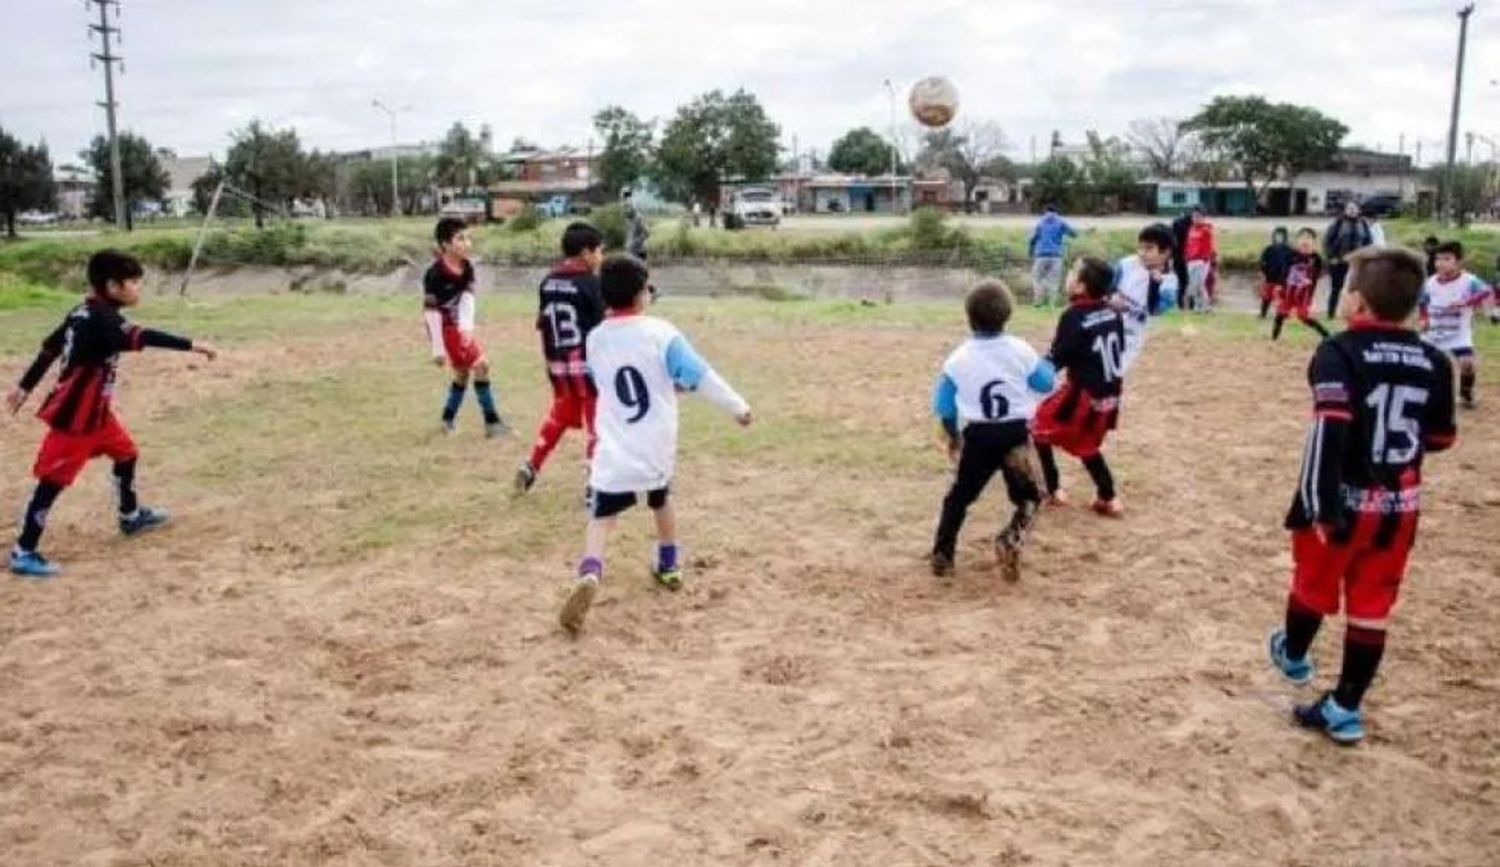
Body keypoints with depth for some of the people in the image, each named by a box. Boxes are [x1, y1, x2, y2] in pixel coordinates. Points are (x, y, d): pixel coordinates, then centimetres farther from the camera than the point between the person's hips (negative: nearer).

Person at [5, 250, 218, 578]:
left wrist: (25, 387, 21)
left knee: (125, 453, 22)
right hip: (74, 415, -10)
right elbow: (141, 337, -37)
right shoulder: (102, 319, -23)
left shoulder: (83, 314, 6)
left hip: (96, 410, 10)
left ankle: (131, 517, 41)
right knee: (53, 479, -4)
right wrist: (191, 345, -42)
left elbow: (50, 347, 13)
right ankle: (24, 553, 4)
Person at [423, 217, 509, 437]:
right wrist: (438, 347, -22)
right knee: (480, 365, -13)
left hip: (458, 327, 8)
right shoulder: (435, 274, -23)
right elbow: (431, 311, -21)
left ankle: (449, 419, 35)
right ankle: (491, 422, -9)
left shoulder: (467, 267, -2)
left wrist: (467, 326, -28)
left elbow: (467, 297, -10)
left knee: (463, 373, 20)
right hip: (445, 328, -8)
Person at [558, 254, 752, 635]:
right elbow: (699, 376, -9)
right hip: (657, 447, 0)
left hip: (615, 449, 0)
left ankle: (589, 574, -30)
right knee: (661, 500, 27)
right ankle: (669, 566, 40)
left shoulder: (595, 339, 2)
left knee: (601, 517, -3)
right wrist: (738, 406, 2)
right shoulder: (660, 332, -11)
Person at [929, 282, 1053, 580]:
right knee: (1027, 496, 14)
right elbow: (1045, 383, 3)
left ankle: (942, 555, 13)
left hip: (978, 436, 1)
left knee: (959, 496, 15)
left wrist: (953, 437, 14)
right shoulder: (1020, 350, -7)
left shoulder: (959, 359, -6)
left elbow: (944, 405, -2)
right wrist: (1045, 363, 25)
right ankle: (1012, 537, -13)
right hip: (1015, 433, 0)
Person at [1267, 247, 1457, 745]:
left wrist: (1321, 506, -25)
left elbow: (1330, 430, -26)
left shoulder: (1340, 352, -16)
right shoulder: (1434, 362, 0)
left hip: (1343, 501, -4)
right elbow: (1441, 438, 9)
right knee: (1372, 607, 11)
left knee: (1313, 585, 20)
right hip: (1398, 506, 4)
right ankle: (1345, 709, 18)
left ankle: (1293, 656, 46)